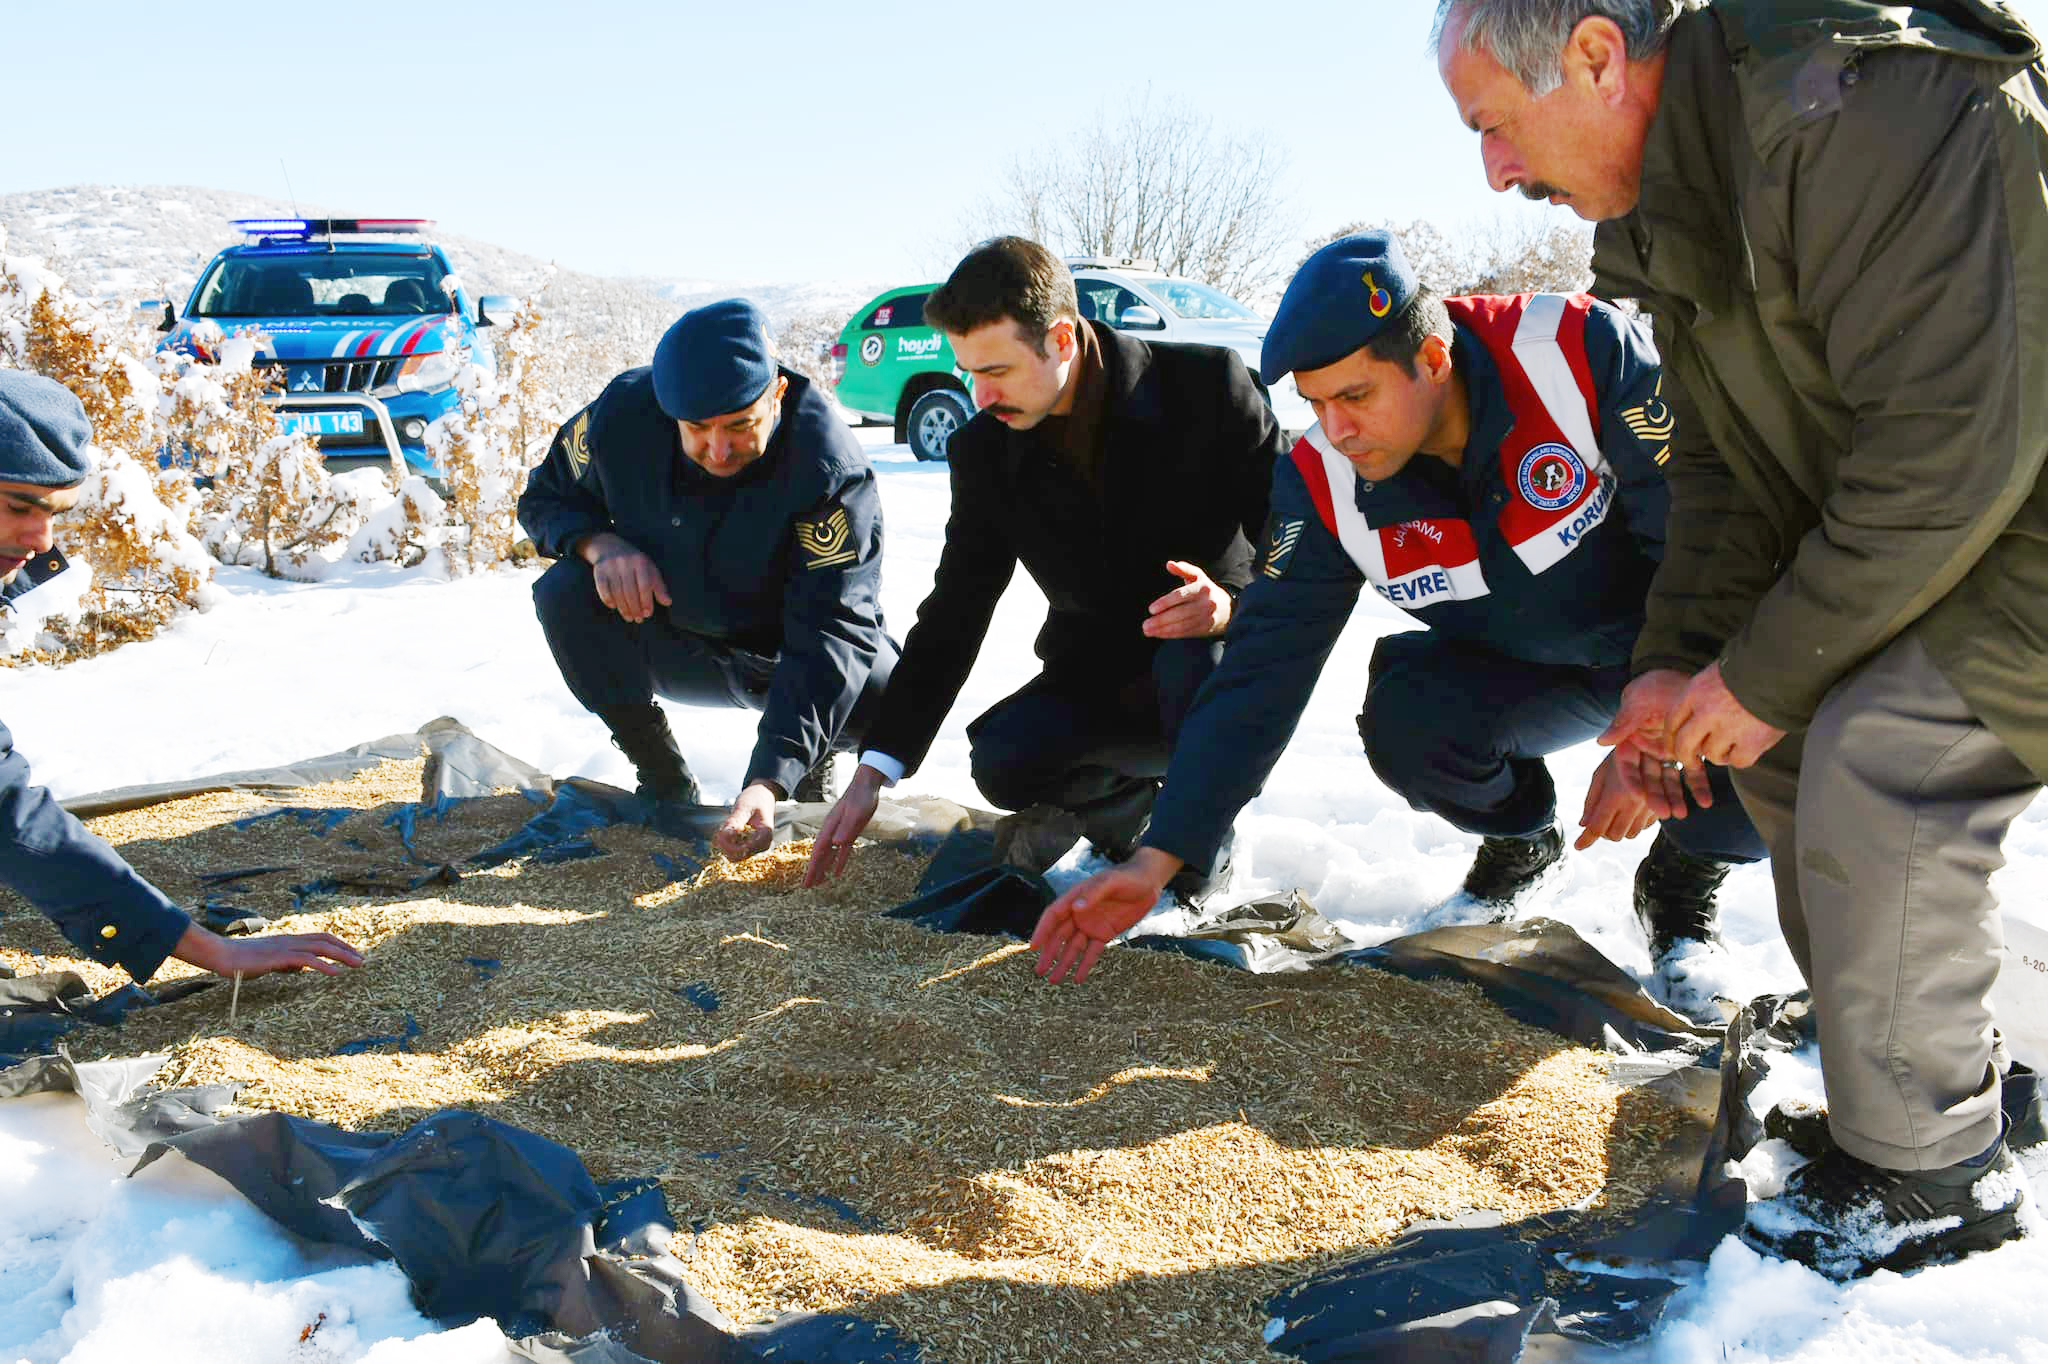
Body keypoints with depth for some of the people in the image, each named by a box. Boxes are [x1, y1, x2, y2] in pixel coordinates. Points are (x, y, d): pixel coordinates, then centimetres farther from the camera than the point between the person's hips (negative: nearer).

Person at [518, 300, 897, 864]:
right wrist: (599, 542, -27)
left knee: (888, 691, -32)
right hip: (674, 644, 3)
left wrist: (769, 782, -48)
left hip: (787, 656, -3)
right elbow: (544, 497, -1)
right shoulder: (622, 415, -21)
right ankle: (663, 780, -4)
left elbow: (831, 631, -37)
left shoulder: (831, 468, -31)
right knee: (564, 594, -25)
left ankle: (815, 762, 6)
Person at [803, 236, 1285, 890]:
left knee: (1192, 668, -37)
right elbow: (952, 616, -3)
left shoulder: (1208, 385, -17)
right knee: (1003, 762, -25)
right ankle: (1134, 811, 8)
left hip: (1219, 651, -3)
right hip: (1098, 678, 3)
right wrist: (874, 771, -9)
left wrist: (1233, 604, -35)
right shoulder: (985, 453, -6)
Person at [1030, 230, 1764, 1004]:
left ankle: (1681, 880, 6)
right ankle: (1520, 844, 8)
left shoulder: (1585, 353, -29)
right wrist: (1158, 860, -22)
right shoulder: (1323, 483, -18)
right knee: (1405, 723, -28)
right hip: (1521, 673, 3)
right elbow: (1261, 676, -16)